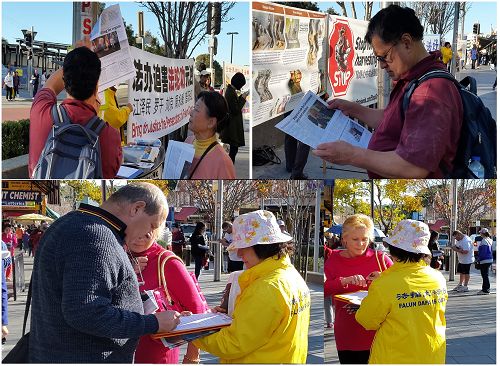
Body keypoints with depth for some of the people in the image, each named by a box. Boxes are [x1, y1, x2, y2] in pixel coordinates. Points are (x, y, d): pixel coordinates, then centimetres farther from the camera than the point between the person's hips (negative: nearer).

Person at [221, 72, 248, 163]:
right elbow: (236, 110, -21)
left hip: (231, 123, 10)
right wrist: (243, 98, -15)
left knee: (233, 148, 19)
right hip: (233, 124, -10)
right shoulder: (232, 93, -23)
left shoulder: (229, 89, 6)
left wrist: (241, 96, 7)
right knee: (234, 148, -5)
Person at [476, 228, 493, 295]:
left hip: (485, 260, -10)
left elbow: (483, 252, -20)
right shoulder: (489, 240, 13)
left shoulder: (484, 241, -17)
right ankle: (485, 289, 24)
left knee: (485, 275, -5)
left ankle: (485, 290, -3)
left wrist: (478, 259, -11)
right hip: (489, 259, 10)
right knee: (485, 275, 17)